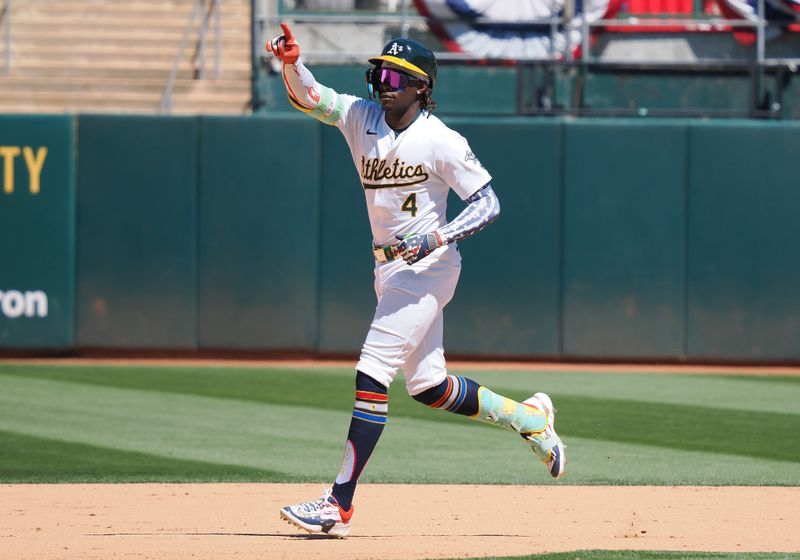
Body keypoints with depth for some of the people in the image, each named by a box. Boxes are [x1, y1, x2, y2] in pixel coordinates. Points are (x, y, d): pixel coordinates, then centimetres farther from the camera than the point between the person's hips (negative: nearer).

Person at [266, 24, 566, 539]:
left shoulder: (442, 142, -14)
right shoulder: (360, 117, 3)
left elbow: (488, 204, -12)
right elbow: (307, 95, -8)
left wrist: (437, 238, -25)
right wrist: (292, 62, -29)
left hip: (427, 265, -8)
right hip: (389, 266, 8)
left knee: (372, 376, -15)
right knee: (429, 388, 16)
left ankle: (340, 506, -17)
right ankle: (528, 418, 36)